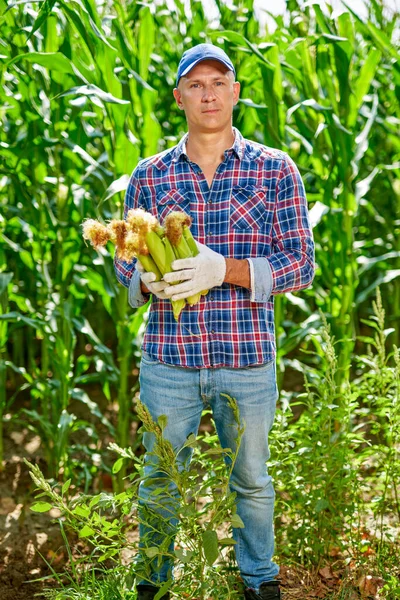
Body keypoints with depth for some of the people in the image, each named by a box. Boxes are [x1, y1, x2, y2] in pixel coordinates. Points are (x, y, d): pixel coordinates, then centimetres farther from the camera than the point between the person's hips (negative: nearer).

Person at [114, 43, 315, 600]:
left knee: (252, 480, 17)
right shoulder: (149, 176, 4)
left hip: (248, 361, -1)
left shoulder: (275, 169, -2)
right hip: (167, 360, 1)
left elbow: (302, 263, -6)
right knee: (159, 481, 15)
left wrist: (222, 269, -21)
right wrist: (150, 280, -17)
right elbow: (125, 261, 8)